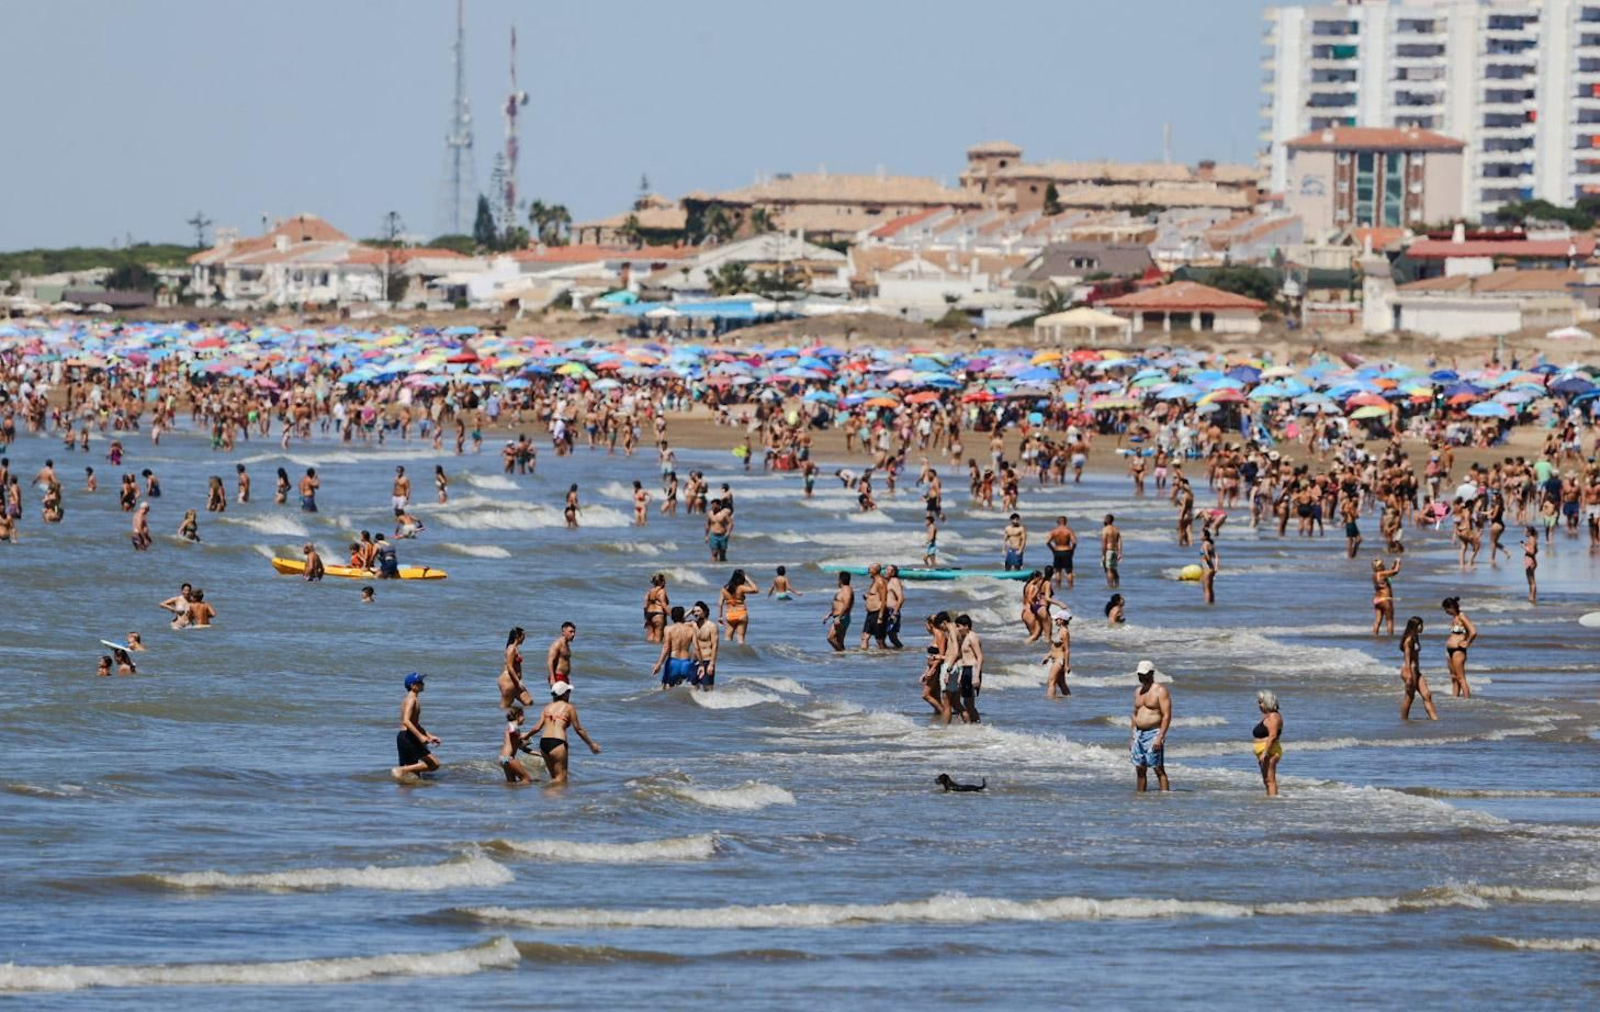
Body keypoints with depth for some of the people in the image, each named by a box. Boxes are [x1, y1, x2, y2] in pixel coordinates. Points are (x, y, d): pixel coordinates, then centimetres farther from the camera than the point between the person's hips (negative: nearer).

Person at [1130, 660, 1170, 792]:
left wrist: (1160, 737, -21)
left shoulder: (1160, 691, -7)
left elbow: (1167, 716, -13)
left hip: (1153, 733, -7)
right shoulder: (1138, 691, 16)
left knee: (1159, 770, -10)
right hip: (1138, 735, 7)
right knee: (1140, 770, 6)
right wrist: (1131, 737, 16)